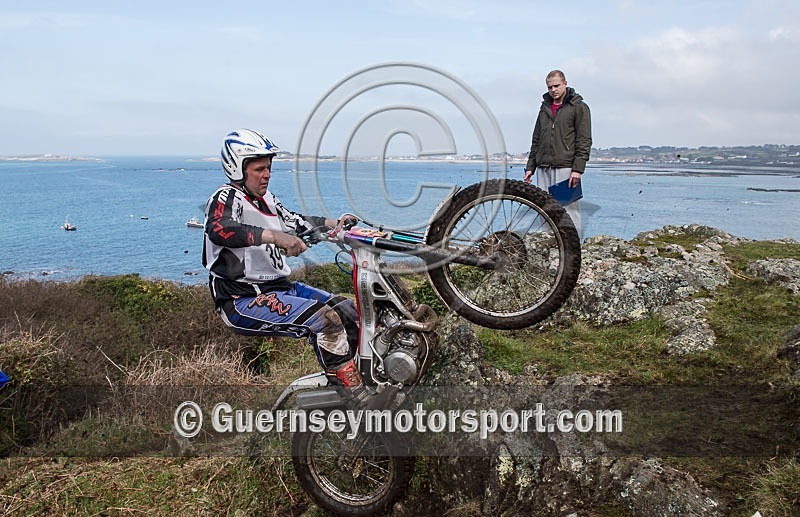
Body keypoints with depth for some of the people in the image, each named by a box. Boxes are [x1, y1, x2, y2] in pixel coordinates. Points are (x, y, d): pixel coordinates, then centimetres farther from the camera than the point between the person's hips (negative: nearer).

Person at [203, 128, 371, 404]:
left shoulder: (265, 198, 17)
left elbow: (295, 221, 27)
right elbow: (220, 230, -34)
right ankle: (362, 399, -16)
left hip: (278, 285, 10)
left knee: (348, 311, 2)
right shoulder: (226, 198, -12)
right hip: (243, 300, -10)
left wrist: (337, 223, 13)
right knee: (325, 319, -25)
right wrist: (273, 236, -47)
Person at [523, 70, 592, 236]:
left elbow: (584, 141, -5)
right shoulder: (545, 108, 20)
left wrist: (578, 169, -14)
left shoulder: (579, 107, 2)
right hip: (543, 169, 6)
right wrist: (530, 167, 15)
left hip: (566, 168, -6)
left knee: (569, 210, -8)